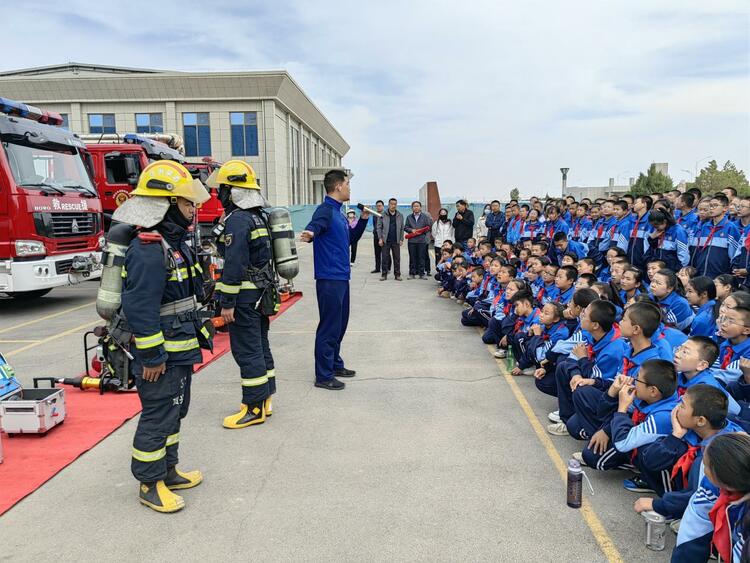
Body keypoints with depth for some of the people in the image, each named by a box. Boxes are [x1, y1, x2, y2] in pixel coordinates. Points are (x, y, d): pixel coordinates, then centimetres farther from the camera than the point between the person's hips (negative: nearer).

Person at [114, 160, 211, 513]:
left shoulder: (174, 243, 11)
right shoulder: (148, 250, -23)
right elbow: (139, 309, -26)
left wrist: (194, 334, 23)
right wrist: (152, 357, -22)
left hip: (181, 350, 11)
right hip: (162, 354, -11)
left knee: (174, 411, 20)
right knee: (158, 415, 2)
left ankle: (167, 470, 35)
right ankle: (149, 484, 18)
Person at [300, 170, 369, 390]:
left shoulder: (338, 212, 16)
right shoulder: (325, 210, -13)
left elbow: (351, 237, 27)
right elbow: (313, 227, -33)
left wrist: (363, 219, 16)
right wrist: (309, 234, -55)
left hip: (341, 277, 10)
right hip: (329, 279, -10)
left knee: (340, 325, 18)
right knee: (329, 327, -4)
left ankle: (335, 364, 32)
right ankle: (323, 376, 4)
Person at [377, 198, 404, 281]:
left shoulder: (400, 216, 8)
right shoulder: (383, 215, 3)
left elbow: (402, 228, 10)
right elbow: (379, 227, 3)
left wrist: (401, 239, 2)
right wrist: (380, 238, -6)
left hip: (396, 241, 1)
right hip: (385, 240, -1)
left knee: (397, 258, 4)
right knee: (385, 258, 1)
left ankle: (397, 274, 11)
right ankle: (384, 274, 8)